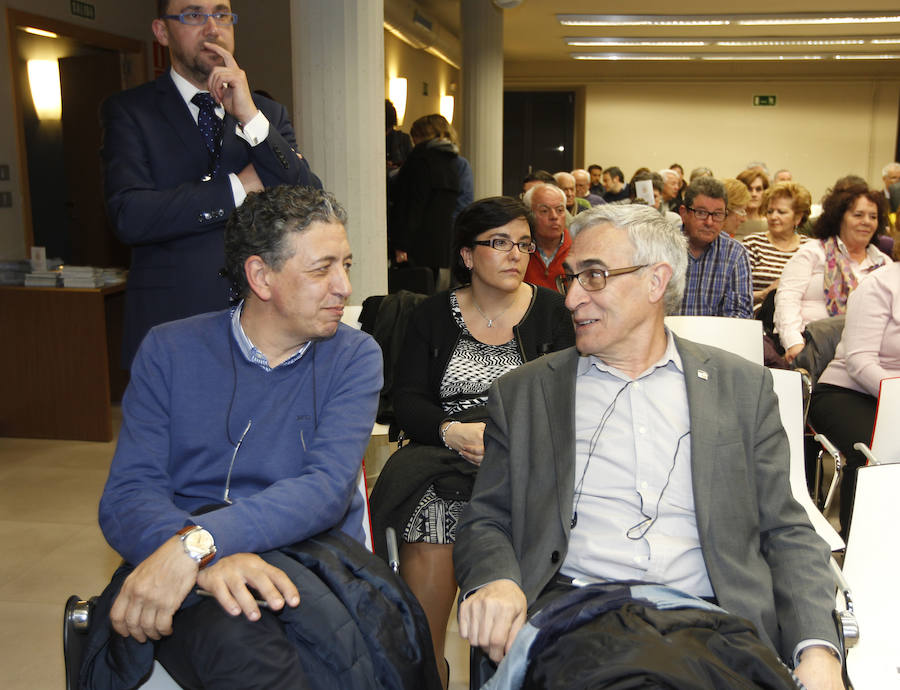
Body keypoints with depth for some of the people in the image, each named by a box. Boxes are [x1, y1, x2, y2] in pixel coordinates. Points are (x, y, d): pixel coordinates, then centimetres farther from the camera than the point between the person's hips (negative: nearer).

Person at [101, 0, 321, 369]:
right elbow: (129, 217, -14)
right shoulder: (128, 110, 2)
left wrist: (250, 117, -12)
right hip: (171, 323, -2)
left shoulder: (269, 113, 11)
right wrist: (238, 186, -10)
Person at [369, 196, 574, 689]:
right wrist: (453, 431, -15)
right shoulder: (432, 316, 13)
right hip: (442, 451, 1)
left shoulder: (551, 311, 12)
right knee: (427, 547, -30)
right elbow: (407, 402, 5)